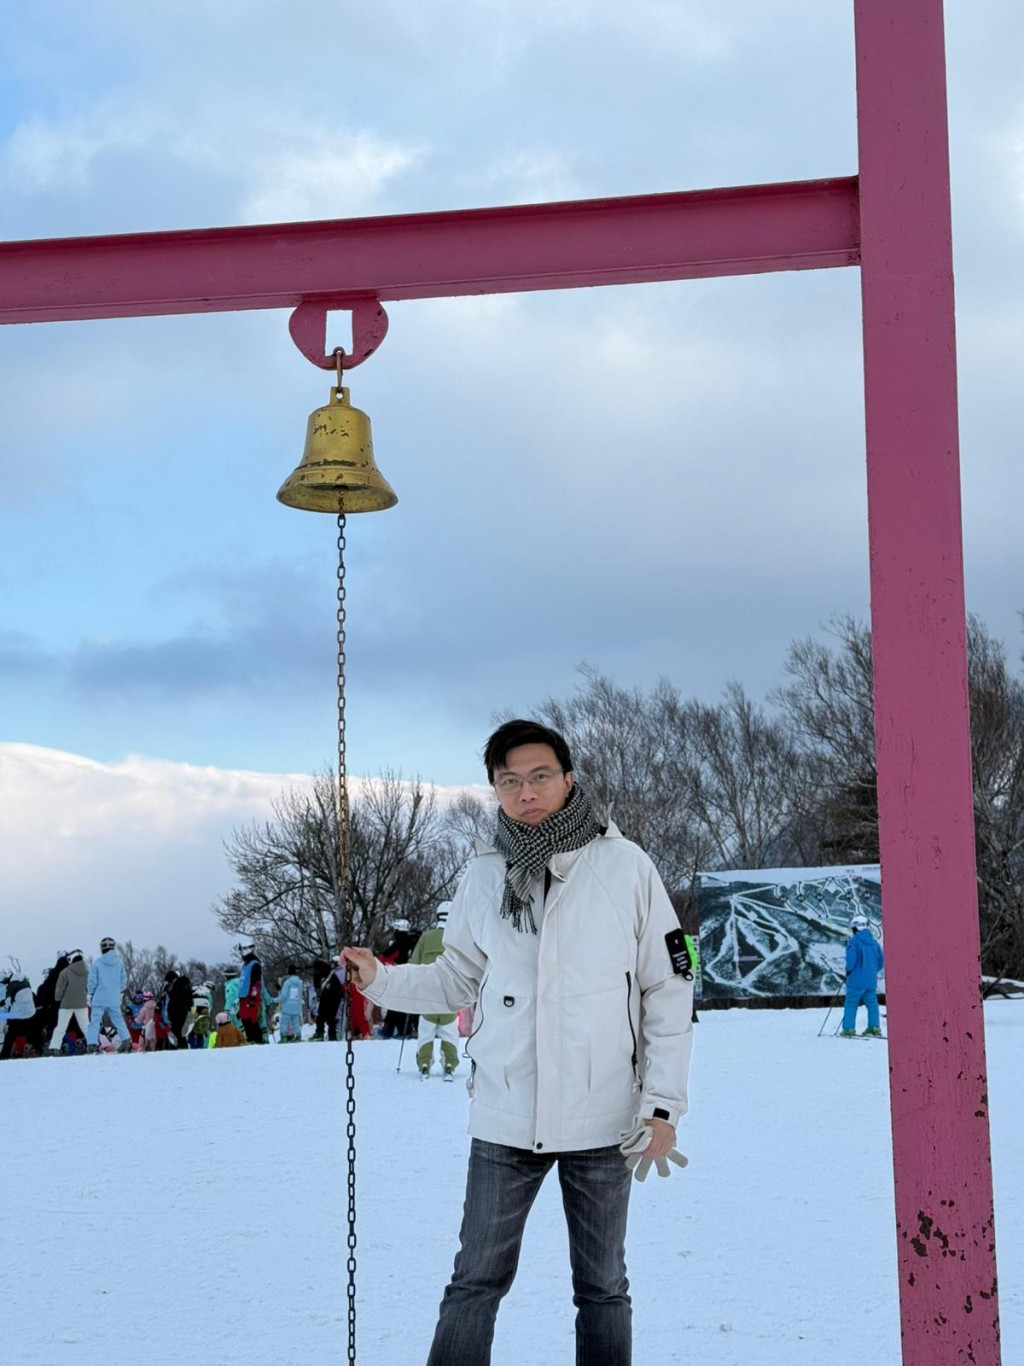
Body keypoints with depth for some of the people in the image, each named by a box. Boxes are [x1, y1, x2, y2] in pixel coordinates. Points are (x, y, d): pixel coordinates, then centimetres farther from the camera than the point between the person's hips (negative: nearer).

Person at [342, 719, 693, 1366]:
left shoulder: (626, 867, -7)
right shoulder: (484, 877, 1)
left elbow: (669, 992, -4)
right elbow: (458, 980, 11)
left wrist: (663, 1106, -6)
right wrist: (381, 979, -6)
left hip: (602, 1120, -1)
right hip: (504, 1119, 2)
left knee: (602, 1288, 13)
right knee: (476, 1283, 6)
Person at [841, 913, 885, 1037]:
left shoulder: (853, 941, -10)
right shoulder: (874, 942, 9)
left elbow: (851, 959, -18)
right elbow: (881, 962, 12)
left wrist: (848, 970, 0)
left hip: (856, 980, -5)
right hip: (871, 981, 5)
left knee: (851, 1004, 0)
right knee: (872, 1004, 11)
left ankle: (848, 1029, -4)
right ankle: (874, 1028, 9)